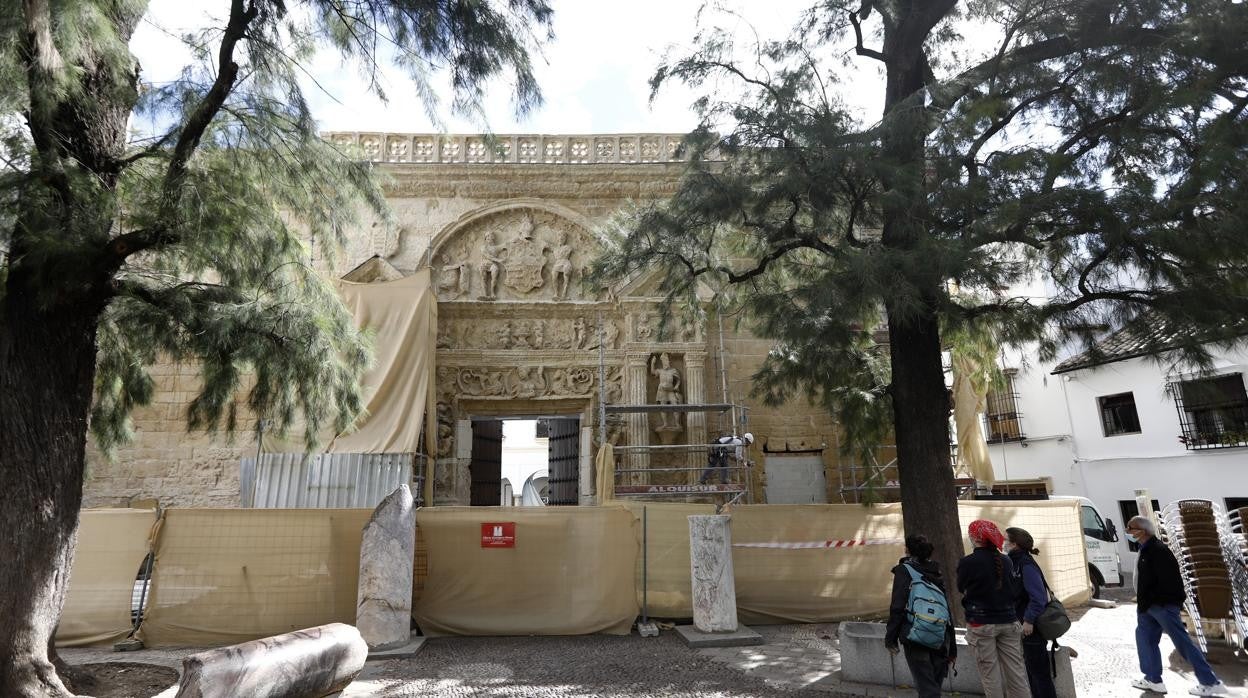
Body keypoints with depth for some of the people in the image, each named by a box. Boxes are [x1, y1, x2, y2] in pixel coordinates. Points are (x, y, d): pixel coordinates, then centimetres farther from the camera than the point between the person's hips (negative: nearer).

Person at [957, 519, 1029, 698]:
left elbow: (961, 589, 1)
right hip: (1008, 621, 4)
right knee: (1016, 671, 11)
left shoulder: (967, 563, -15)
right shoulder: (1005, 561, -1)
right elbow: (1015, 593, 8)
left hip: (981, 624, -4)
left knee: (990, 674, 6)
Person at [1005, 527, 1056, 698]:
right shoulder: (1015, 562, 7)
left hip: (1031, 626, -9)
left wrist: (1029, 620, -21)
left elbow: (1038, 596, -23)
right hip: (1022, 623, 9)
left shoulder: (1026, 565, -20)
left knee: (1038, 668, 2)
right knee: (1030, 666, 18)